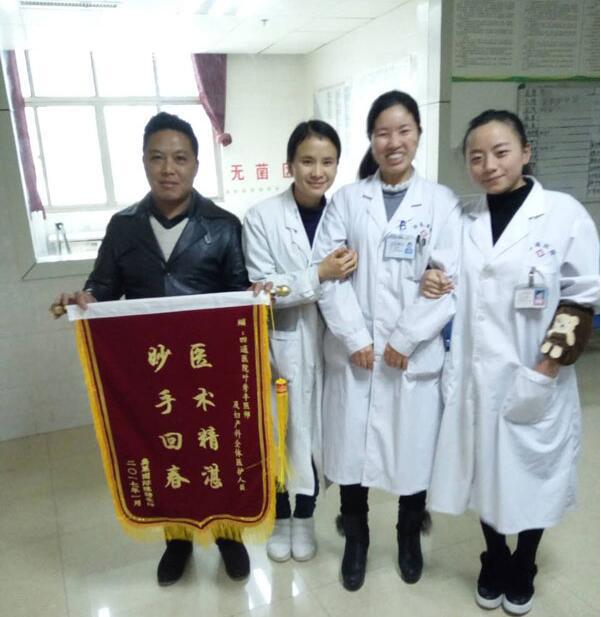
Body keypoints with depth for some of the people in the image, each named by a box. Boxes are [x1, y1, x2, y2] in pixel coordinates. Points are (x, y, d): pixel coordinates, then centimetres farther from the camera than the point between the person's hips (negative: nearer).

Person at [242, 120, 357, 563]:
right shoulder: (262, 217, -10)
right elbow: (260, 289, -14)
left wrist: (344, 272, -20)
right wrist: (319, 275, -25)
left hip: (328, 343, 2)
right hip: (281, 344, -2)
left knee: (317, 431, 15)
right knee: (279, 433, 13)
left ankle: (305, 517, 38)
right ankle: (280, 518, 38)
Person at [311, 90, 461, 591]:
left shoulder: (441, 201, 3)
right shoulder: (347, 199, 5)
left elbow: (452, 280, -5)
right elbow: (327, 272, -3)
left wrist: (405, 339, -11)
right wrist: (355, 337, -11)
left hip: (415, 353, 0)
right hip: (354, 351, 1)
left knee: (413, 449, 11)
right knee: (350, 448, 9)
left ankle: (409, 537, 38)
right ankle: (356, 539, 34)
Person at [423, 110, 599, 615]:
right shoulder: (463, 220, 4)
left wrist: (545, 370, -13)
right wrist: (433, 282, -7)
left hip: (536, 383, -3)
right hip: (474, 377, 3)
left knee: (531, 475, 14)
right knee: (483, 474, 15)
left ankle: (522, 572, 41)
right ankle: (493, 564, 42)